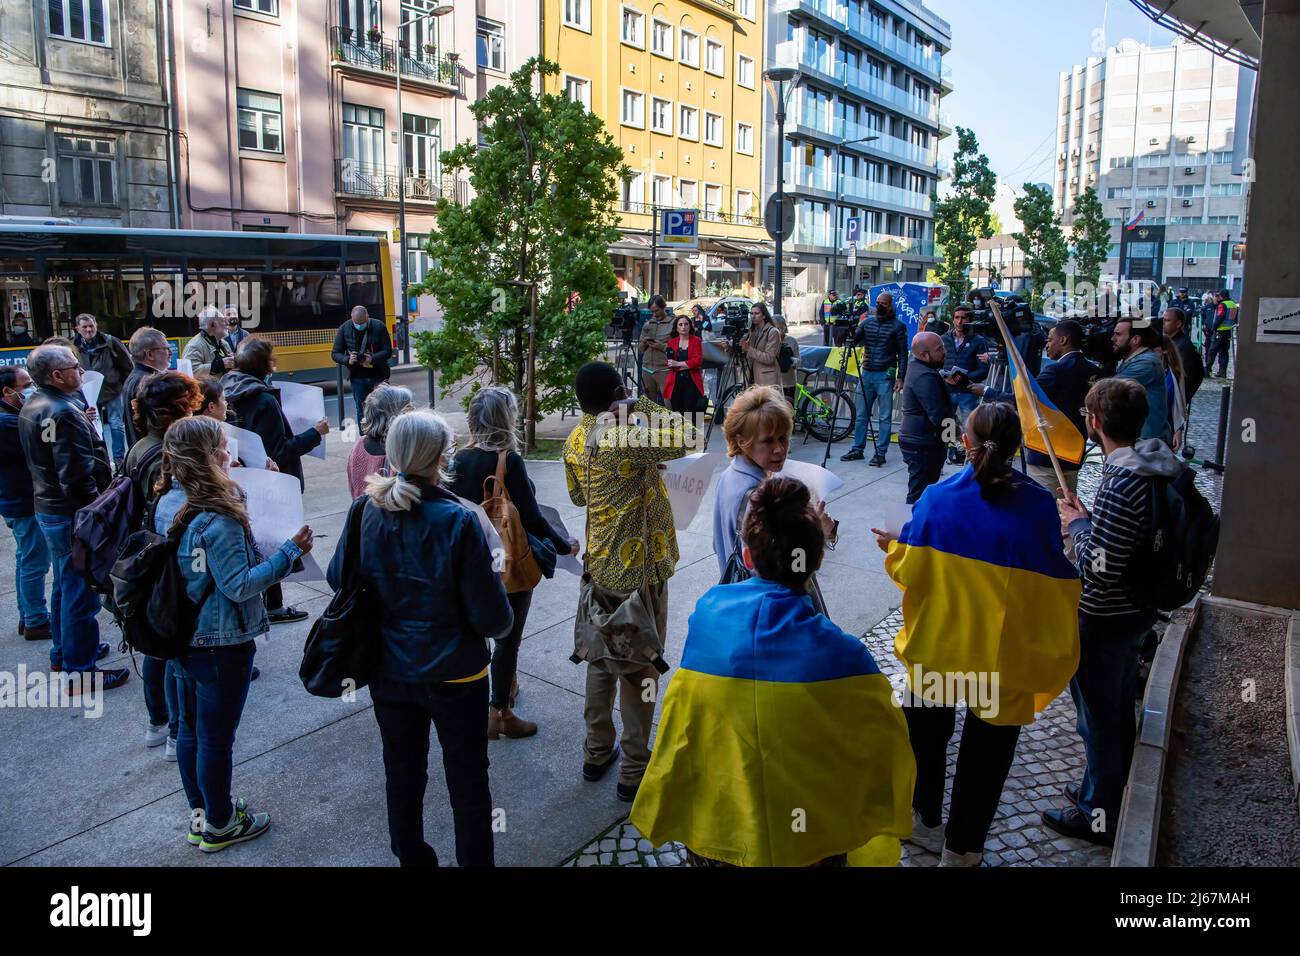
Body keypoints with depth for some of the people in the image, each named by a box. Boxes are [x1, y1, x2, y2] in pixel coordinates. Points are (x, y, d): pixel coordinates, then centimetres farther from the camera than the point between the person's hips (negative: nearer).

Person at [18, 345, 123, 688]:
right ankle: (79, 670, 6)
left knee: (65, 584, 23)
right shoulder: (64, 413, -23)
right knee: (80, 591, -2)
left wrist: (82, 423, 14)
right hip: (73, 514, -10)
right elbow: (77, 476, -26)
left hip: (48, 507, 10)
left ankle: (63, 652, 37)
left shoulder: (32, 407, 8)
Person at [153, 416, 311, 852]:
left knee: (190, 727, 21)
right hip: (221, 643, -8)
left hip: (184, 635, 8)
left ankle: (201, 813, 39)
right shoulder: (216, 518, -27)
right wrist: (290, 551, -22)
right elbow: (239, 585, -25)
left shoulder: (167, 504, -1)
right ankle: (219, 826, 26)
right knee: (216, 736, 8)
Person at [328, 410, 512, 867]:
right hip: (454, 675, -4)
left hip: (389, 672, 5)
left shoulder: (366, 511, -11)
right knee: (468, 783, 14)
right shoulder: (458, 521, -23)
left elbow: (337, 579, 6)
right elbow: (492, 620, -20)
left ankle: (411, 857, 42)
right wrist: (494, 580, 0)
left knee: (402, 775, 23)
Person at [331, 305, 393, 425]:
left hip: (379, 376, -1)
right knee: (362, 411, 5)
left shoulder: (379, 327, -7)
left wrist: (372, 359, -25)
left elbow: (388, 351, -6)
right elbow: (335, 354, 2)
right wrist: (348, 360, -20)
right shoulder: (344, 329, -2)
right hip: (358, 378, 1)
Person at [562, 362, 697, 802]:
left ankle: (596, 753, 32)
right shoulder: (632, 437, -21)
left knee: (601, 658, 20)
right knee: (640, 667, 6)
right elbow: (687, 436, -18)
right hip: (640, 567, -7)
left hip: (600, 565, 7)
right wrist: (644, 407, -9)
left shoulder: (574, 441, 2)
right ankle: (634, 770, 16)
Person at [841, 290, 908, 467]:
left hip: (885, 375, -4)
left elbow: (902, 354, -3)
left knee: (884, 417, -1)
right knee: (861, 415, 9)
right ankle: (858, 449, 17)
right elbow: (853, 341, 5)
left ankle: (880, 453, 5)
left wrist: (900, 377, -9)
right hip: (866, 373, 4)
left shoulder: (898, 326, -1)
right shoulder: (867, 322, 10)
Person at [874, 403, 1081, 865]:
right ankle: (963, 845, 30)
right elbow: (1054, 583, -11)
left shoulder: (937, 498, -15)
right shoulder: (1037, 503, -16)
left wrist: (893, 548, 10)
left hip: (939, 642, 1)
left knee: (928, 729, 24)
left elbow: (910, 571, -11)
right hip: (1006, 652, -1)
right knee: (988, 742, 17)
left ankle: (926, 821, 41)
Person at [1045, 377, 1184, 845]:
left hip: (1104, 619, -9)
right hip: (1137, 610, 9)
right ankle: (1108, 789, 44)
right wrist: (1092, 521, 3)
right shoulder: (1157, 465, -1)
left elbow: (1101, 567, -30)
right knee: (1118, 710, 25)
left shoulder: (1118, 485, -30)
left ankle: (1099, 815, 26)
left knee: (1100, 717, 8)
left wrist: (1078, 524, -15)